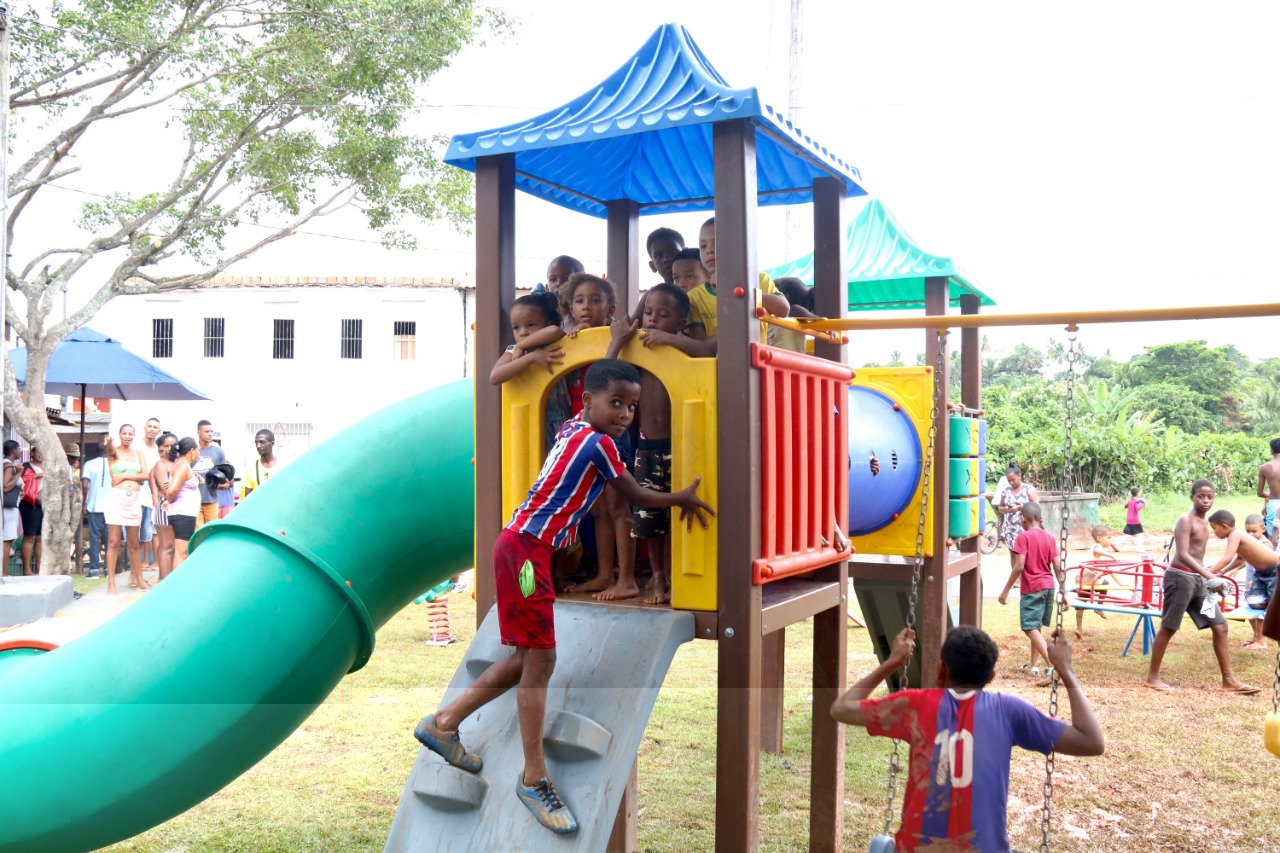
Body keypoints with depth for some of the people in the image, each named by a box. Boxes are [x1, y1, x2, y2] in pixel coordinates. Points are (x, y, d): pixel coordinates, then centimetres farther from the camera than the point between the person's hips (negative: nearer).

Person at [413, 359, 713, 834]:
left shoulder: (575, 428, 11)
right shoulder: (599, 443, -12)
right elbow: (636, 497, -1)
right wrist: (682, 499, 14)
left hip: (525, 548, 10)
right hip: (526, 549, -10)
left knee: (529, 658, 15)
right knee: (539, 659, -6)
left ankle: (443, 723, 26)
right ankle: (534, 780, 3)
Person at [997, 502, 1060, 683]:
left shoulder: (1023, 537, -12)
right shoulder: (1050, 537, 5)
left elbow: (1019, 566, -18)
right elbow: (1058, 567, 3)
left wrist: (1006, 590, -12)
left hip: (1031, 588, -7)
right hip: (1048, 586, 7)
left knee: (1031, 628, -8)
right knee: (1036, 626, 19)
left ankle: (1053, 666, -22)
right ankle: (1032, 665, 26)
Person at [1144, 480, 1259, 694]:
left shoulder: (1204, 522, 13)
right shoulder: (1186, 520, -13)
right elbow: (1182, 555, -23)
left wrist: (1207, 577, 17)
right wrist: (1210, 576, -30)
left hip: (1199, 579, 8)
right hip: (1180, 576, -8)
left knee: (1220, 626, 5)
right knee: (1168, 628, -1)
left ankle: (1229, 680, 11)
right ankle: (1152, 677, 8)